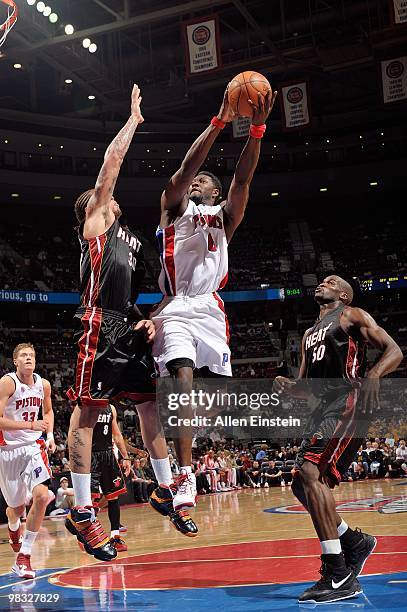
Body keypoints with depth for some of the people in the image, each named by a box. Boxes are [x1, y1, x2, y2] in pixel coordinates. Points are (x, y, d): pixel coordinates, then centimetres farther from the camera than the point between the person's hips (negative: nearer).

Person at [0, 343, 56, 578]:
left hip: (33, 446, 3)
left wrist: (50, 435, 5)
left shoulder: (43, 384, 1)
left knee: (41, 496, -18)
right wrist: (31, 425, -27)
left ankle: (23, 556, -6)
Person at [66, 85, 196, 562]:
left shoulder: (130, 240, 28)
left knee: (151, 406, 10)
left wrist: (148, 320, 10)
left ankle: (165, 492, 21)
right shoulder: (96, 219, 8)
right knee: (86, 412, -8)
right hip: (100, 326, -8)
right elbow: (113, 158, 3)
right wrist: (134, 118, 14)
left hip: (129, 328, 8)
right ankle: (82, 512, -7)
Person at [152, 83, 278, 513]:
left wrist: (257, 129, -12)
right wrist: (219, 122, -14)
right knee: (184, 381, -20)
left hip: (211, 309, 4)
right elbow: (185, 167, -4)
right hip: (176, 309, -4)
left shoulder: (224, 215, 20)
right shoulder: (174, 206, 14)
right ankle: (185, 477, -27)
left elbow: (243, 178, 3)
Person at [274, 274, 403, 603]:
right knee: (302, 485, 6)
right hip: (325, 408, 9)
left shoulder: (352, 316, 6)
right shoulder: (309, 334, 28)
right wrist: (288, 386, 5)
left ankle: (339, 575, -23)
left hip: (348, 402, -9)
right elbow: (306, 386, 30)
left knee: (310, 472, -23)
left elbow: (394, 350, -5)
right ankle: (354, 541, 22)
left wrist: (373, 374, -27)